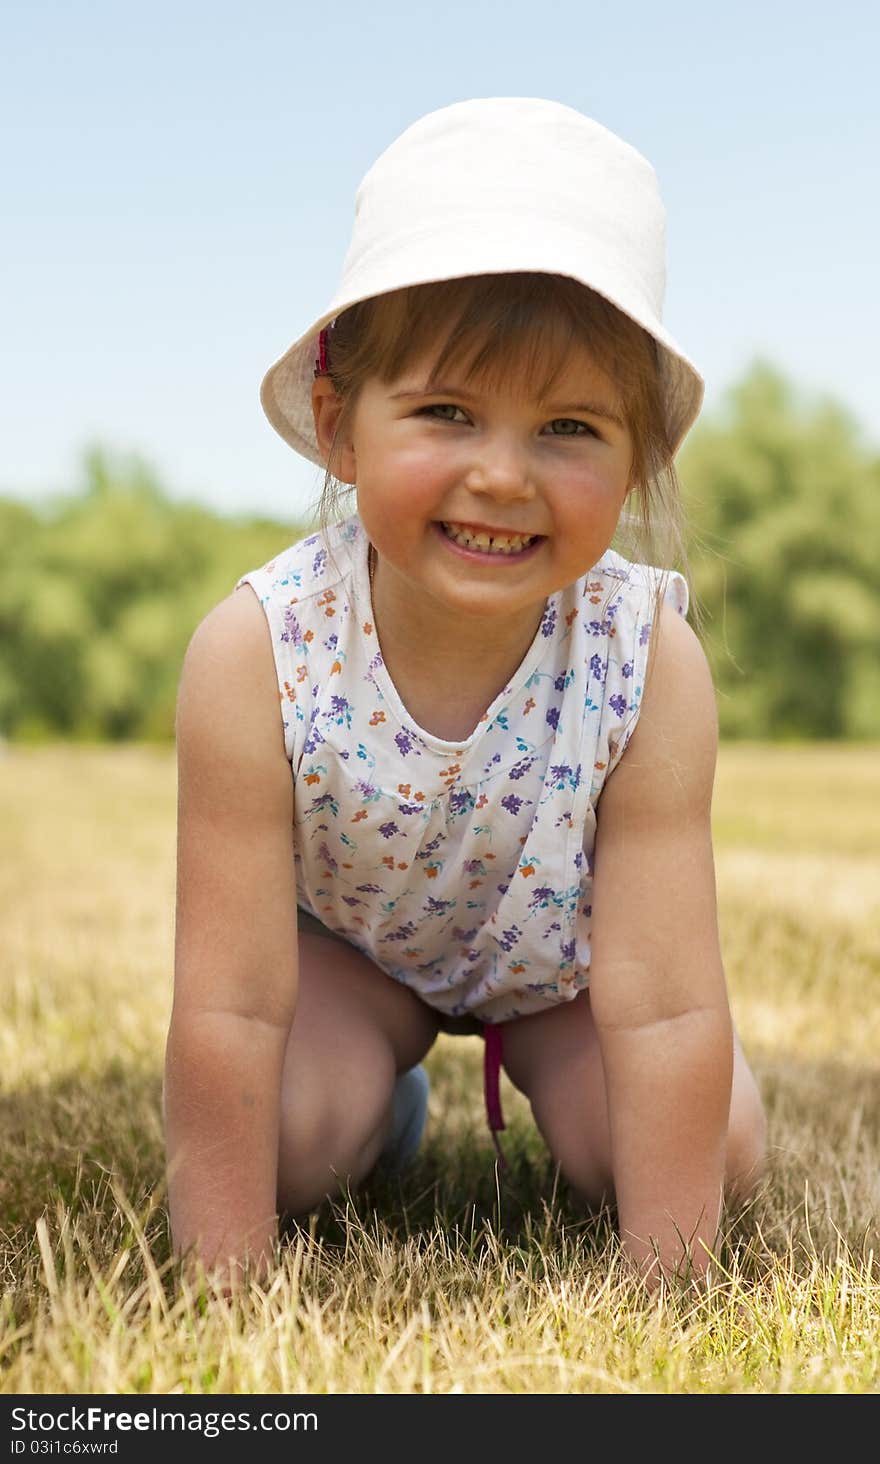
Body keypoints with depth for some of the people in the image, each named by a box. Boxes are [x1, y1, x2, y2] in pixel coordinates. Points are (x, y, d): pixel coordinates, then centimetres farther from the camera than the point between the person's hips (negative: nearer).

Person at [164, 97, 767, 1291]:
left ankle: (537, 1067, 20)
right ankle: (376, 1096, 14)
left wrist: (666, 1284, -30)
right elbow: (232, 1007, -31)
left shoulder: (648, 662, -35)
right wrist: (227, 1286, -27)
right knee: (275, 1137, -22)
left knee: (714, 1154, -12)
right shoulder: (257, 654, -35)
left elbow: (665, 1010, -31)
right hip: (344, 943, -1)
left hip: (564, 957, 1)